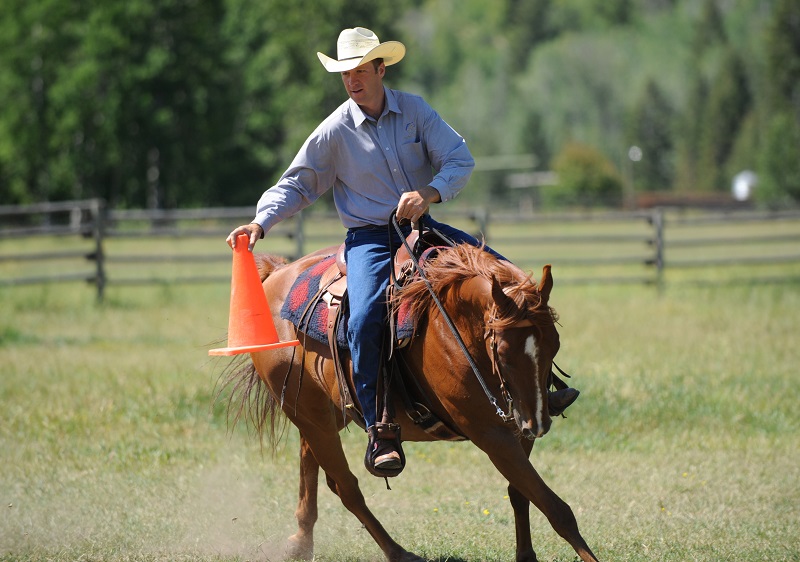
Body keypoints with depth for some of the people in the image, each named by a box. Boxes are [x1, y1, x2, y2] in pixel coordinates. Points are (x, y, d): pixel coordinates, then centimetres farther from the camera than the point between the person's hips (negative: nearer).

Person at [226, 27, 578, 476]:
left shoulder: (415, 110, 1)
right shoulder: (334, 131, -4)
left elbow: (460, 160, -4)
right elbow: (298, 185, 2)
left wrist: (430, 193, -24)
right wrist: (261, 223, -15)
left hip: (422, 225, 3)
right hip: (370, 237, -3)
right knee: (365, 318, -29)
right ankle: (380, 430, -21)